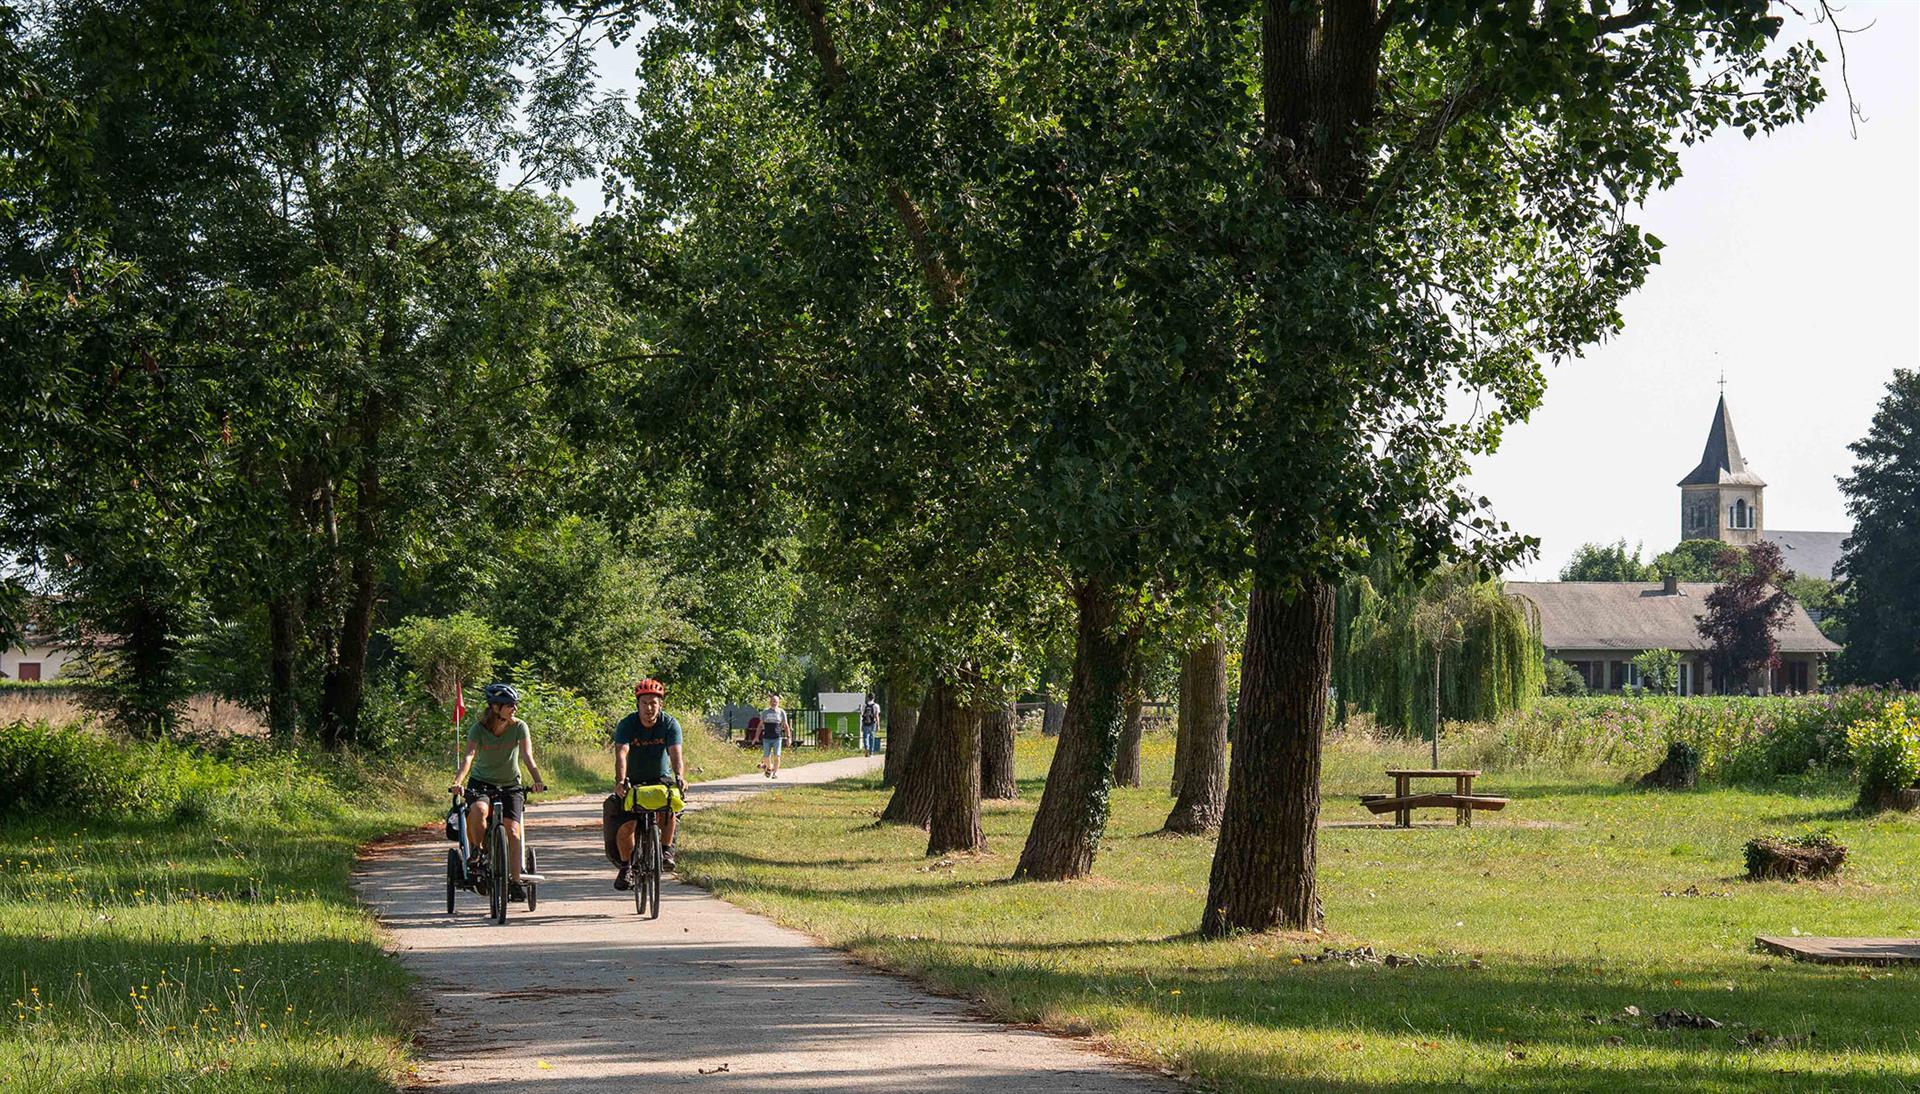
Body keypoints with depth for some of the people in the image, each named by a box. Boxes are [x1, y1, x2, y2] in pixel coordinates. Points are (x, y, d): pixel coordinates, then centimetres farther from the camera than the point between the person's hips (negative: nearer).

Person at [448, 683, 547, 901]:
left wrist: (537, 780, -41)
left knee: (513, 831, -14)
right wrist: (458, 782, -45)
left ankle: (515, 882, -8)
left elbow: (528, 757, -23)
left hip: (510, 786, 1)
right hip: (481, 783, -1)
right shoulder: (478, 729, -15)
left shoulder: (519, 727, -12)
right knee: (478, 810, -34)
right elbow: (469, 756, -28)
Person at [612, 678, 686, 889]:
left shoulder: (670, 724, -15)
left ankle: (666, 849, -12)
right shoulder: (627, 725, -17)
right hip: (634, 780, 0)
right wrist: (620, 781, -50)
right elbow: (621, 754, -32)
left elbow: (676, 754, -29)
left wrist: (679, 777, -49)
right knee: (626, 826, -18)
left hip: (661, 778, 0)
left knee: (669, 805, -32)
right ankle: (625, 867, 5)